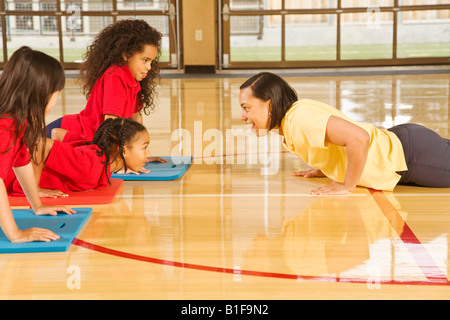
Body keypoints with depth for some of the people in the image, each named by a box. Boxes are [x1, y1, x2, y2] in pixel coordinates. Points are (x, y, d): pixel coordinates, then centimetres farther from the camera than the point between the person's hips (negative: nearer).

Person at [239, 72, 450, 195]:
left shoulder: (300, 119, -29)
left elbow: (359, 137, -40)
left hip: (408, 154, -8)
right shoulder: (288, 126, 0)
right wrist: (326, 169, 8)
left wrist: (347, 187, -28)